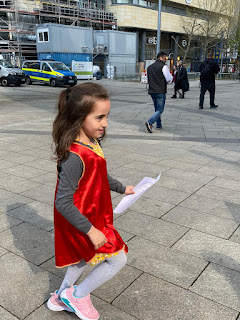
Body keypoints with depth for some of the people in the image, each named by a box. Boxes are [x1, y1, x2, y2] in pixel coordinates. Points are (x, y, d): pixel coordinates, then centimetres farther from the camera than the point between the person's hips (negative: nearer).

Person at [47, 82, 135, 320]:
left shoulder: (92, 143, -3)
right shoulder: (75, 156, -33)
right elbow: (63, 203, -30)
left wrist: (122, 188, 26)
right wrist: (90, 231, -26)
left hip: (92, 216, 9)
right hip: (84, 222, -9)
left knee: (84, 258, 26)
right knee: (117, 259, 5)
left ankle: (61, 298, 47)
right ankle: (78, 295, 23)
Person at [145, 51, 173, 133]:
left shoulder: (149, 67, 13)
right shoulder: (163, 66, -9)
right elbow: (169, 79, -9)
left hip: (152, 91, 7)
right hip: (161, 92, -7)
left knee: (157, 109, 20)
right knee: (160, 110, -3)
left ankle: (159, 125, 24)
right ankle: (150, 122, -22)